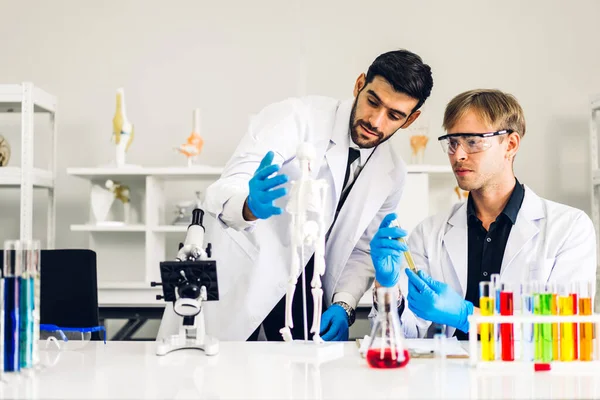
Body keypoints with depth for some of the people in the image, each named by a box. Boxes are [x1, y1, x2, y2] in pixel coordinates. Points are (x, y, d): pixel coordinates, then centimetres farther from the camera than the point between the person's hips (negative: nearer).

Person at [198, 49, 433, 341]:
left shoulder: (391, 173, -3)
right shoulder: (295, 117, -20)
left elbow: (363, 250, 5)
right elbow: (220, 194, -30)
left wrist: (343, 306, -12)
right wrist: (250, 206, -53)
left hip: (305, 283, 4)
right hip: (242, 273, -4)